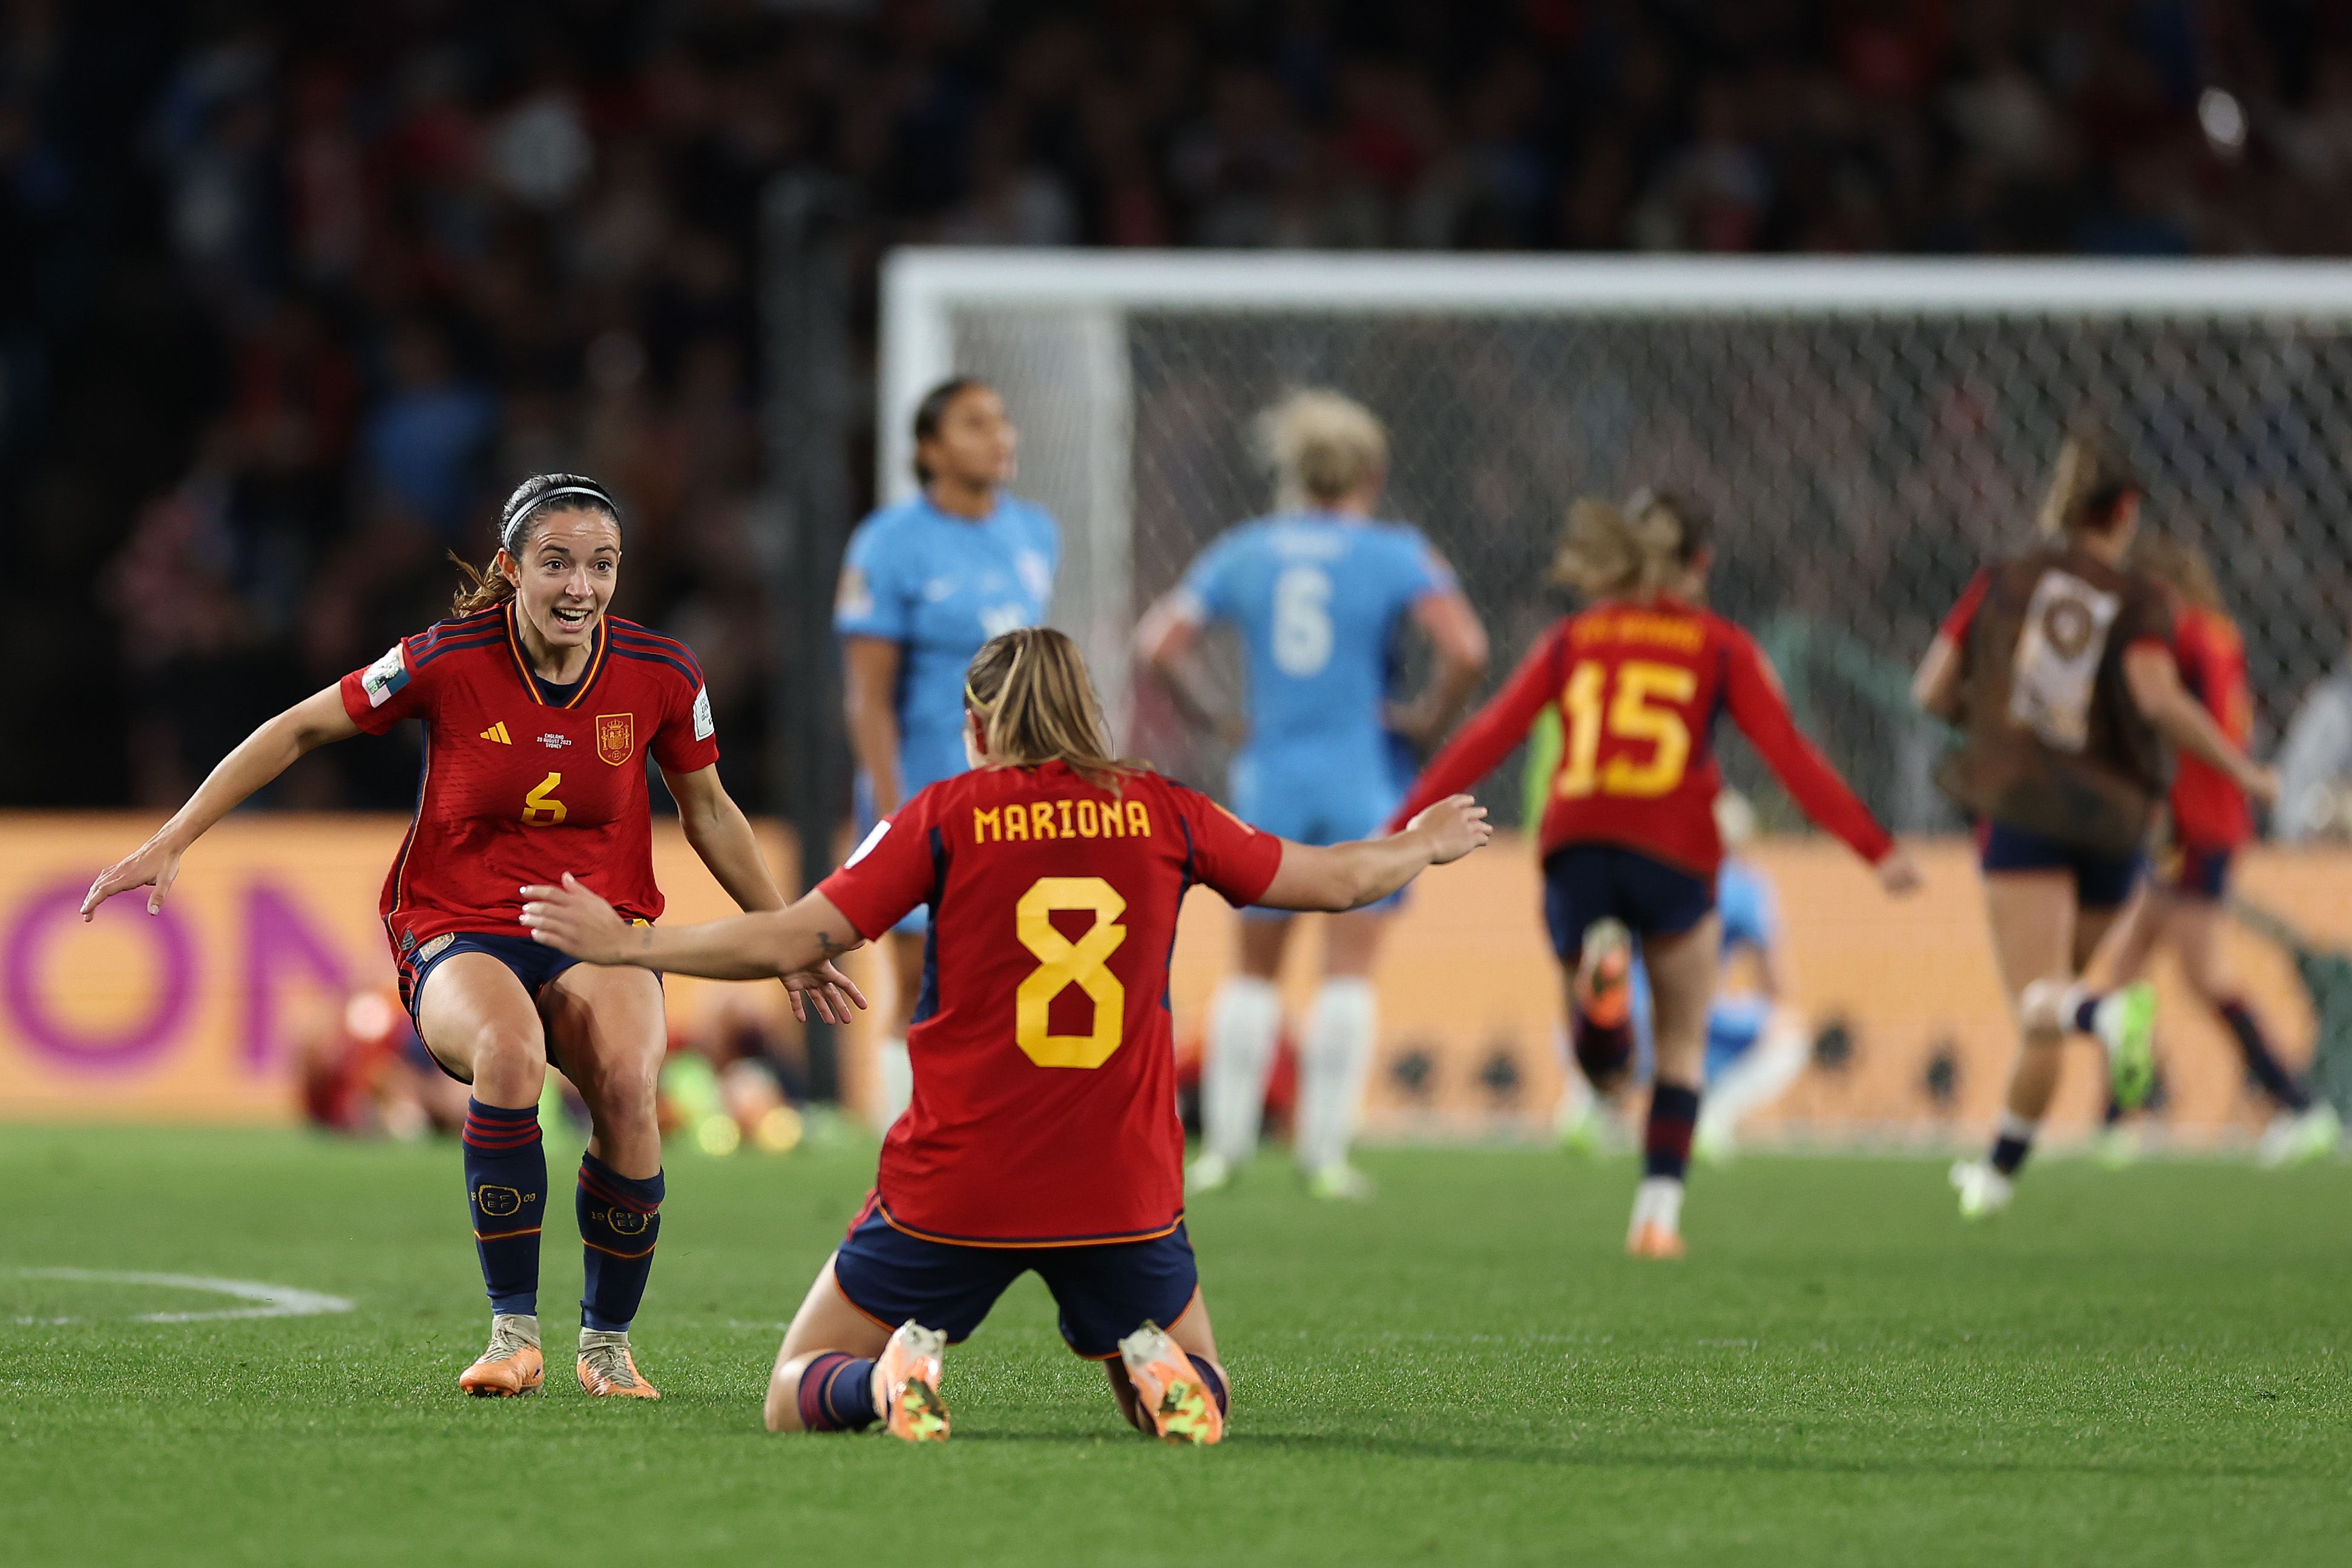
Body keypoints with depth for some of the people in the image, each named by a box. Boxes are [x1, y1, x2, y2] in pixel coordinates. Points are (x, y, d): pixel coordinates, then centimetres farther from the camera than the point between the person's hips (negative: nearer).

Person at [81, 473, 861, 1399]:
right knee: (510, 1048, -37)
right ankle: (513, 1332, -26)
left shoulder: (661, 676, -4)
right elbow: (298, 732, -1)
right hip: (458, 936, -2)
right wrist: (169, 844, -3)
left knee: (627, 1084, -31)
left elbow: (709, 814, 14)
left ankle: (608, 1342, -10)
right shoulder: (448, 662, -11)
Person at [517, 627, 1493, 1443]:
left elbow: (789, 942, -6)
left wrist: (622, 943, 5)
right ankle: (1154, 1368, -13)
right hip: (1124, 1193, 2)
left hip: (953, 1193, -2)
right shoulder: (1161, 813, 6)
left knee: (796, 1398, 13)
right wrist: (1423, 848, 39)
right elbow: (1335, 882, 18)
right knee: (1192, 1399, 23)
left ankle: (891, 1374, -21)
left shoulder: (946, 816, -2)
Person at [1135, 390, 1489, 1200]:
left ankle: (1225, 1141, 9)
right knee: (1349, 972, 0)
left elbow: (1158, 641, 0)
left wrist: (1211, 716, 9)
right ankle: (1325, 1149, -4)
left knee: (1253, 972, 13)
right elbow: (1466, 650, -19)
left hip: (1271, 781, 3)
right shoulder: (1394, 555, -6)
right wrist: (1429, 720, -4)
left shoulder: (1243, 553, 5)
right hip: (1367, 784, -3)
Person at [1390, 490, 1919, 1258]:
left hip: (1575, 850, 1)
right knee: (1683, 1046, 18)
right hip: (1673, 852, -1)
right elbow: (1789, 755, 2)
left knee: (1601, 1065, 12)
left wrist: (1403, 828, 12)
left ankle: (1597, 965, -21)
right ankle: (1660, 1208, 4)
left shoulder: (1573, 639, 17)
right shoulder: (1720, 647, 11)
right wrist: (1874, 847, 0)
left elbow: (1488, 735, 11)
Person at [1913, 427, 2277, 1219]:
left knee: (2039, 1003, -12)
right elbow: (2158, 698, -18)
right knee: (2054, 994, 19)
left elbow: (1932, 692, 6)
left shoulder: (2003, 582, 6)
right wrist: (2243, 770, -8)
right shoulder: (2137, 599, -1)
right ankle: (2000, 1169, 24)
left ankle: (2106, 1013, -47)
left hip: (2018, 809, -1)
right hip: (2110, 819, 1)